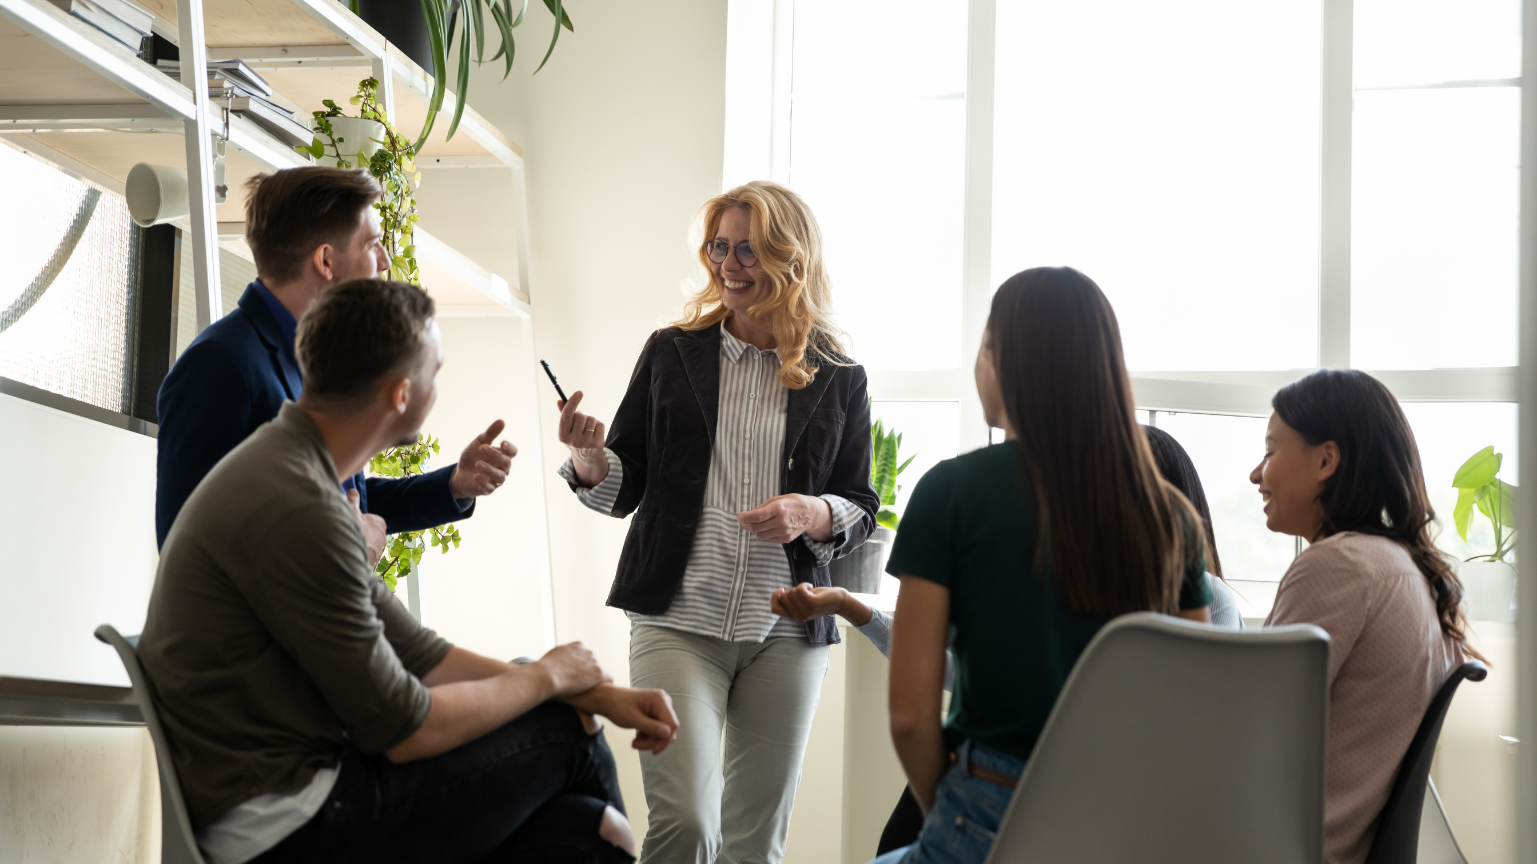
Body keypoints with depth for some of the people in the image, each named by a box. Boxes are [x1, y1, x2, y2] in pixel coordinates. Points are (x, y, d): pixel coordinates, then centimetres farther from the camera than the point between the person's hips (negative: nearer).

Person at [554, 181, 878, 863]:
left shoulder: (838, 379, 6)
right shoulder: (670, 353, 7)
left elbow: (861, 509, 10)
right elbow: (623, 489, 9)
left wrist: (814, 514, -11)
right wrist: (590, 458, -13)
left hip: (787, 631, 1)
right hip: (678, 620, -1)